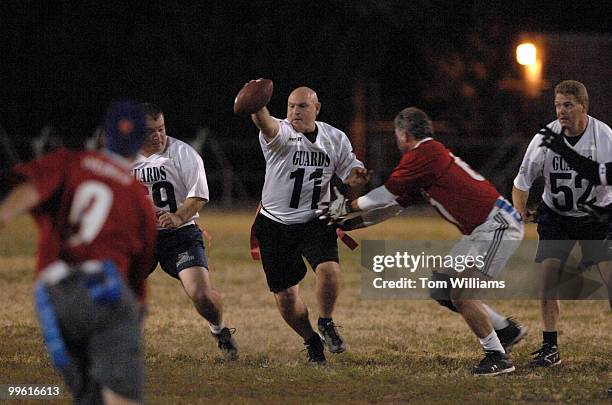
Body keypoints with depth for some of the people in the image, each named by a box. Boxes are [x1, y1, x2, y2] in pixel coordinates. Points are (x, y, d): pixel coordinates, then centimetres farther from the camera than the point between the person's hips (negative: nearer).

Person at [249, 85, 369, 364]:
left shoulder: (335, 139, 2)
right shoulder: (280, 134, -12)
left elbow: (349, 173, 12)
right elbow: (265, 124, -36)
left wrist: (357, 175, -14)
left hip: (316, 222, 1)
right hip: (276, 224, -1)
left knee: (328, 269, -25)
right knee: (285, 296, 1)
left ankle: (326, 323, 2)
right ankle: (310, 341, 26)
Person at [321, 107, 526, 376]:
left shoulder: (423, 154, -13)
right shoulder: (431, 155, 19)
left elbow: (387, 195, -7)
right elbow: (395, 204, 26)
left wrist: (349, 206, 6)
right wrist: (353, 222, 26)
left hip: (496, 227, -10)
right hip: (481, 230, 10)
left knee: (460, 294, -14)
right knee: (442, 291, 11)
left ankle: (497, 356, -8)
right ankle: (506, 329, 19)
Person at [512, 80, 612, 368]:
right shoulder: (544, 138, -14)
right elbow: (522, 181, -1)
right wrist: (520, 210, -14)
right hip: (556, 216, 2)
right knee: (549, 274, -11)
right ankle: (550, 348, -3)